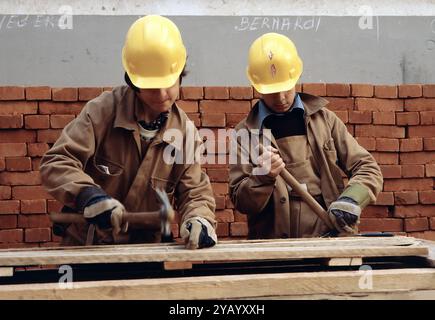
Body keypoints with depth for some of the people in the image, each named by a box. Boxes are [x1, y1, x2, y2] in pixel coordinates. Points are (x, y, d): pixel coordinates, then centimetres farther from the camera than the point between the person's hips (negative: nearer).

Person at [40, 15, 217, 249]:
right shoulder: (103, 111, -9)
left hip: (145, 250, 4)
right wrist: (87, 195, -32)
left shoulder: (183, 131, -1)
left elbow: (194, 192, 0)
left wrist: (199, 220, -24)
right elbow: (55, 163, -13)